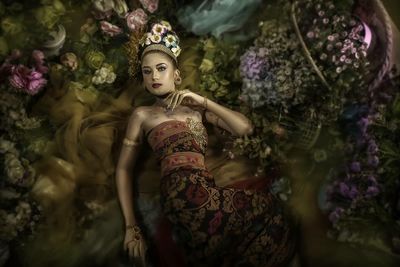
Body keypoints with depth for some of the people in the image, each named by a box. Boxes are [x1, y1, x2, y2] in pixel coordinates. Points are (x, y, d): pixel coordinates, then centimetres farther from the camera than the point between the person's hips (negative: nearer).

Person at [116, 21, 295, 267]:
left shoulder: (196, 107, 20)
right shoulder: (143, 115, 12)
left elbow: (245, 128, 11)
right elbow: (124, 168, 8)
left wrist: (203, 101, 3)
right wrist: (131, 226, -2)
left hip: (204, 188, 4)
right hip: (184, 189, -4)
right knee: (267, 208, -8)